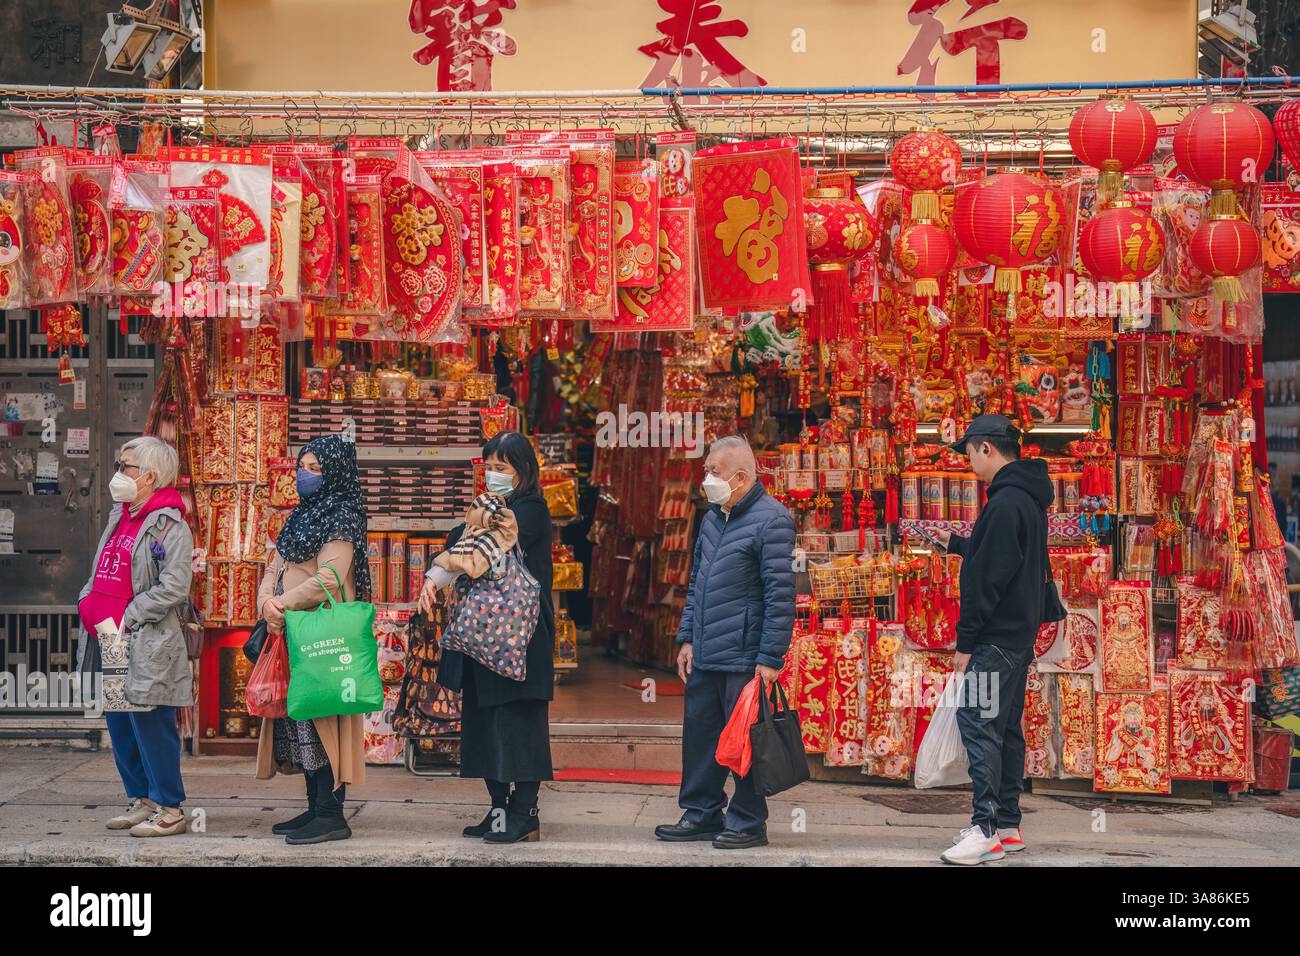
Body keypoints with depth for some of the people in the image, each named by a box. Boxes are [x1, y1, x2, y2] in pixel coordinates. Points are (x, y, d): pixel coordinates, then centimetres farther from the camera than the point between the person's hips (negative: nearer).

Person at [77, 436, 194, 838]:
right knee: (119, 725, 14)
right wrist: (88, 602, 7)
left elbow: (173, 588, -19)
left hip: (146, 644, -9)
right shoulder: (119, 517, 16)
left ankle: (169, 809, 2)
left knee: (151, 724, -6)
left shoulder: (170, 526, -11)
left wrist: (126, 619, -19)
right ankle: (140, 800, 25)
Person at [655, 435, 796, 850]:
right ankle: (701, 814, 24)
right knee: (699, 733, 12)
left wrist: (770, 658, -16)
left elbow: (780, 594, -14)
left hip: (743, 659, -8)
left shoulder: (770, 520, -11)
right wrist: (687, 638, 15)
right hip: (704, 657, 8)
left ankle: (747, 822, 10)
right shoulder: (712, 519, 15)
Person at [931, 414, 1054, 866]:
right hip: (1019, 635, 10)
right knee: (1006, 729, 13)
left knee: (978, 723, -10)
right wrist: (956, 544, 36)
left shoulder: (1005, 502, -17)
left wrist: (965, 642, -17)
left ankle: (986, 829, -12)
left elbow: (987, 579, -20)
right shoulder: (1028, 499, 15)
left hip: (996, 640, -10)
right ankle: (1007, 825, 18)